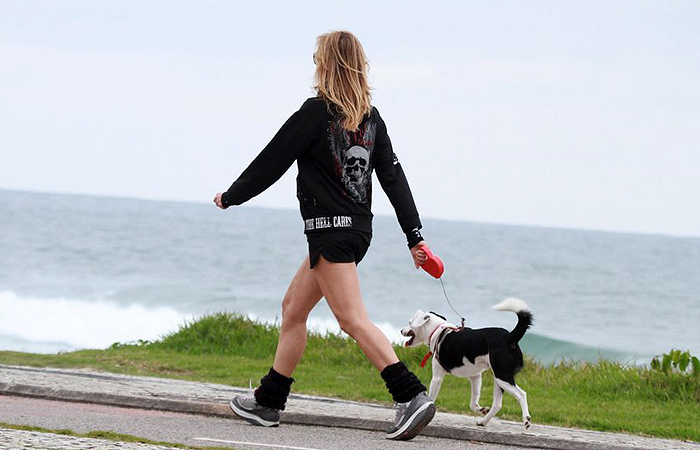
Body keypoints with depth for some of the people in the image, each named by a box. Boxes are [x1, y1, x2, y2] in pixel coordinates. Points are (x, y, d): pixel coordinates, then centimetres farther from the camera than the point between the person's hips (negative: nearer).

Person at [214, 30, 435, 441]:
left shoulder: (316, 112, -12)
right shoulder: (370, 117, 9)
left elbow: (272, 162, -6)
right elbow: (394, 177, 7)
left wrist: (230, 197, 8)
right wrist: (415, 235, 8)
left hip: (330, 228, -9)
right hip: (359, 227, 9)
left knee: (353, 318, -13)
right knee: (293, 308, 18)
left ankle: (412, 396, -24)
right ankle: (269, 401, 24)